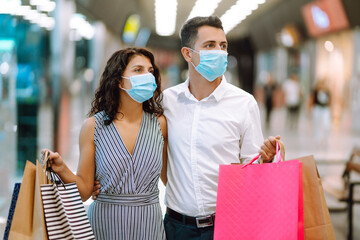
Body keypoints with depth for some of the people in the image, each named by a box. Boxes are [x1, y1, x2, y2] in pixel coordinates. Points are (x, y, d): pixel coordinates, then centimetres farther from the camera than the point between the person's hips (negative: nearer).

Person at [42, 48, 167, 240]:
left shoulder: (159, 124, 0)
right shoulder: (93, 126, -4)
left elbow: (168, 176, 7)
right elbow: (84, 191, -4)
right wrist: (62, 170, -19)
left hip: (149, 223, 1)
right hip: (105, 223, -1)